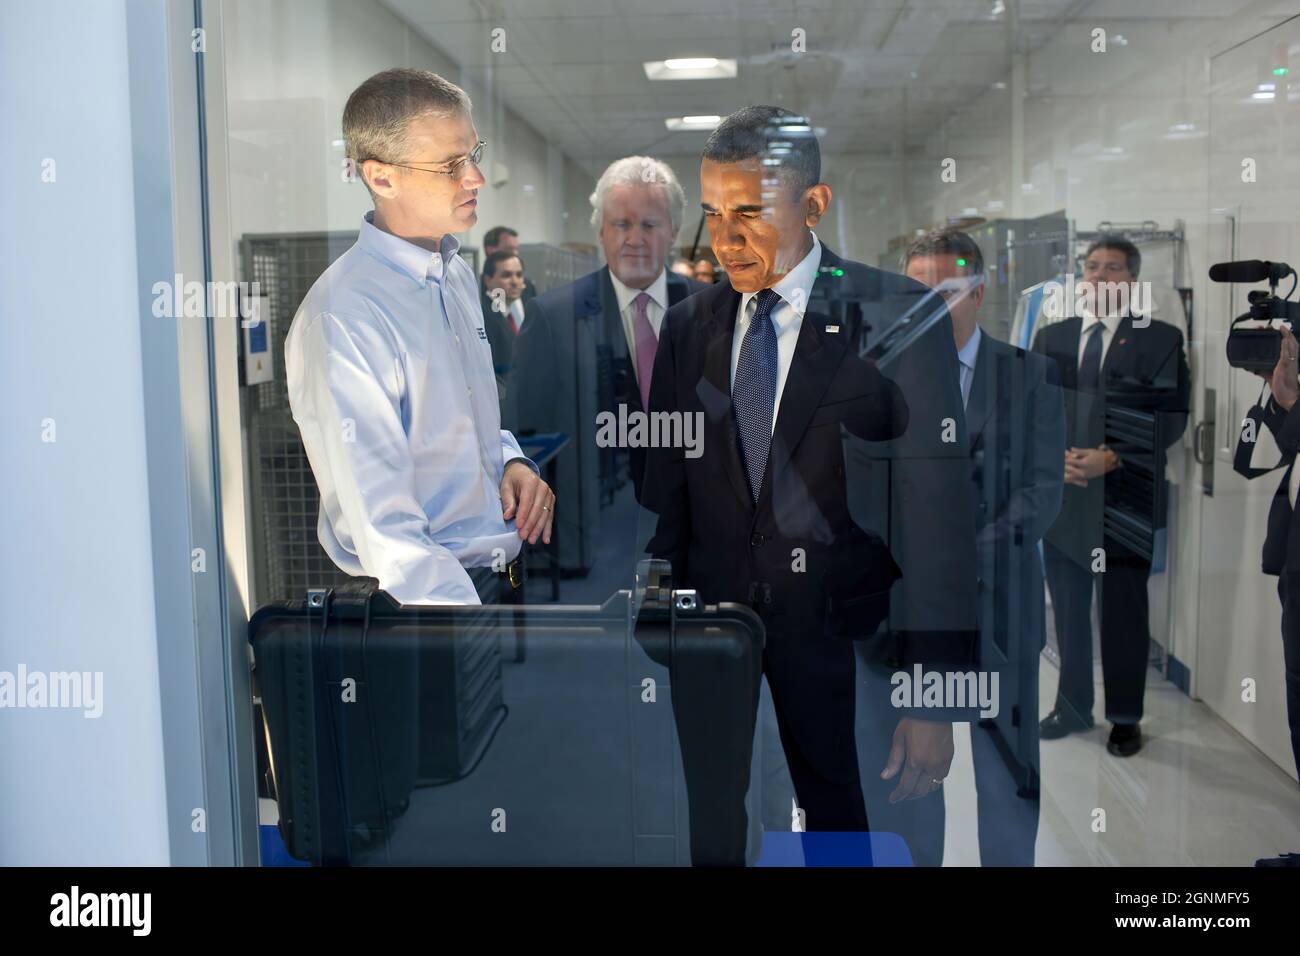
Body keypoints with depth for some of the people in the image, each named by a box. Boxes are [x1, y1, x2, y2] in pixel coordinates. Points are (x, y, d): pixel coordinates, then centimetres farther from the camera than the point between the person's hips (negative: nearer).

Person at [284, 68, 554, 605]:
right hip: (410, 594, -8)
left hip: (506, 567, 8)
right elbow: (383, 530, -20)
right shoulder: (343, 320, -17)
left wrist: (510, 462, 5)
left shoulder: (457, 274, 12)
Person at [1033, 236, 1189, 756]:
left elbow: (1171, 415, -6)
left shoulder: (1161, 338, 1)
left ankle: (1126, 718, 18)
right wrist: (1053, 456, -9)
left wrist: (1112, 458, -16)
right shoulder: (1051, 337, 12)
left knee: (1124, 614, 4)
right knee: (1068, 610, 11)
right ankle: (1073, 705, 25)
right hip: (1061, 494, 3)